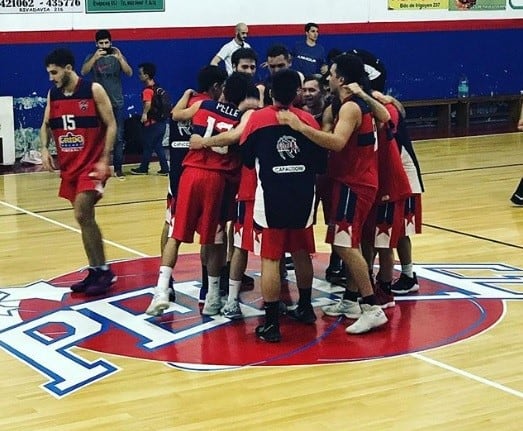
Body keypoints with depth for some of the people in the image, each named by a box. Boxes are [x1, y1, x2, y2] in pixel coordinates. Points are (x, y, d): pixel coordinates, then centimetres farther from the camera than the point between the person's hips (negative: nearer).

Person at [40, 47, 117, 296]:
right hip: (69, 165, 7)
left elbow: (111, 125, -9)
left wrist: (104, 159, -16)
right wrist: (44, 149, -3)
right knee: (84, 218, 11)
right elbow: (46, 125, 16)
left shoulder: (93, 90, -10)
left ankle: (104, 271, -8)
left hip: (92, 164, -6)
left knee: (82, 215, -17)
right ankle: (95, 272, 20)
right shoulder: (53, 94, 6)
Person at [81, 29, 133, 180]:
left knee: (118, 138, -1)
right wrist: (95, 58, -31)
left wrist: (120, 58, -25)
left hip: (117, 103, 1)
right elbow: (83, 72, -16)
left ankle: (118, 168, 4)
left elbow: (129, 73, -8)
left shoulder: (117, 56, 4)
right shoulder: (92, 57, 2)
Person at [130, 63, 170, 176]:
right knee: (158, 146, 13)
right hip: (161, 122, 8)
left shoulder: (147, 90, -16)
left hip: (152, 123, -8)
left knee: (147, 146, 5)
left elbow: (148, 103, -34)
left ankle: (143, 168, 16)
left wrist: (144, 114, -23)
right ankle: (165, 168, 10)